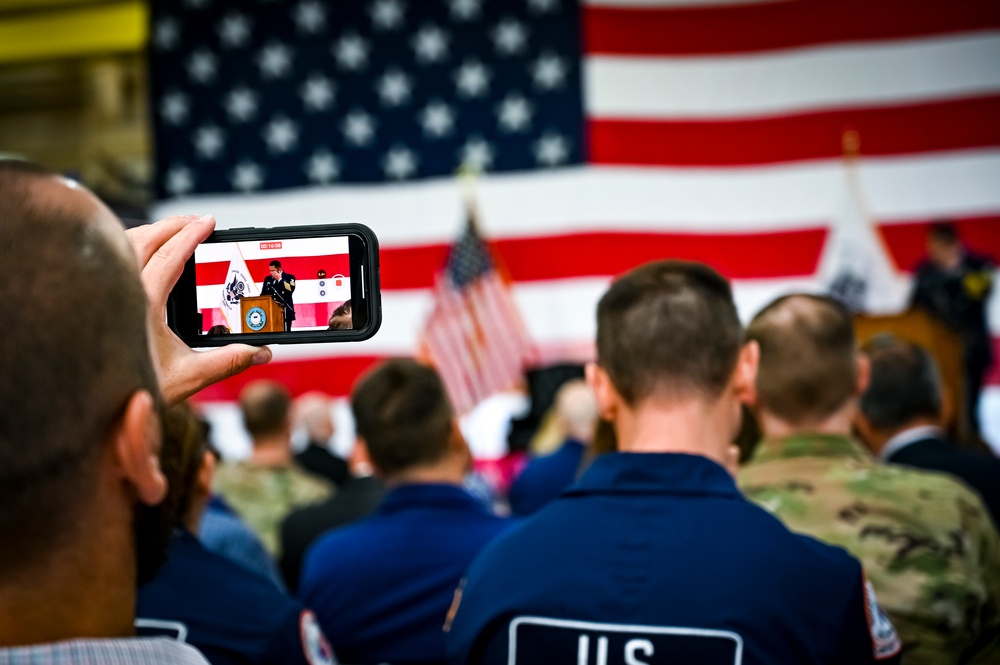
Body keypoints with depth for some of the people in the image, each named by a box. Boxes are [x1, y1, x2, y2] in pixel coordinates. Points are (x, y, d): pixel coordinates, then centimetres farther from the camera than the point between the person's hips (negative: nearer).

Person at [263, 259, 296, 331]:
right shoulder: (267, 279, 15)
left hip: (285, 312, -3)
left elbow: (290, 290, -15)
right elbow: (263, 295, 17)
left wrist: (279, 279, -11)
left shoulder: (289, 277, 3)